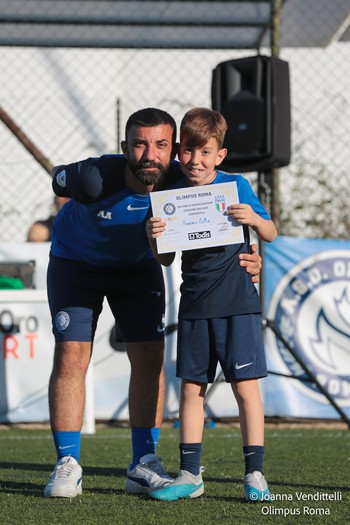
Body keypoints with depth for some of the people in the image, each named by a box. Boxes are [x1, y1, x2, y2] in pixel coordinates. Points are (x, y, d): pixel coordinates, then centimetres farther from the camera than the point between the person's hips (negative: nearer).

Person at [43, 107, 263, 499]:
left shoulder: (180, 181, -29)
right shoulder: (95, 177, -38)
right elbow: (59, 177, -14)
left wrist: (248, 259, -32)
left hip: (138, 265, 3)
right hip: (76, 261, -3)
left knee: (149, 358, -5)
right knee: (70, 357, -11)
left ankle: (143, 466, 3)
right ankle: (67, 466, -4)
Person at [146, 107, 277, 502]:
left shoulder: (236, 186, -2)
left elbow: (271, 235, 3)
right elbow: (166, 260, 7)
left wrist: (254, 218, -18)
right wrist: (154, 239, -14)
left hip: (237, 302, -3)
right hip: (194, 305, 3)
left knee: (244, 384, -4)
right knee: (191, 386, 5)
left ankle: (254, 473, 0)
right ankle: (190, 475, 10)